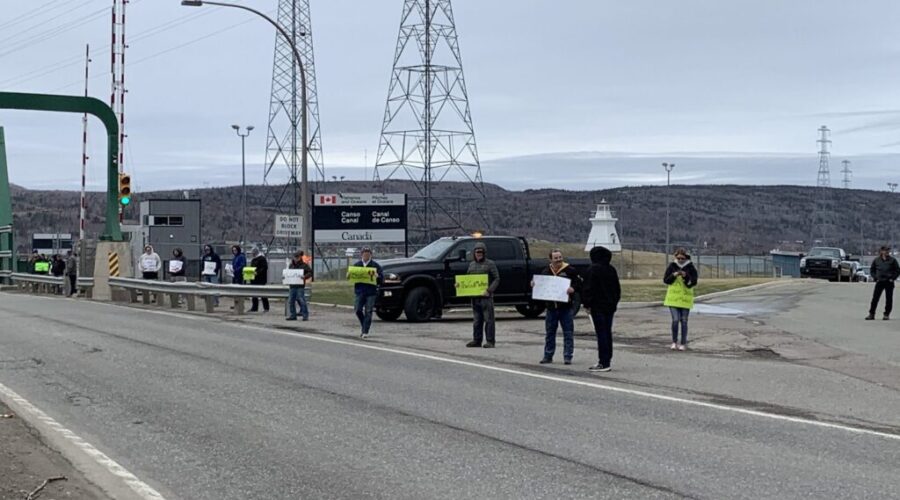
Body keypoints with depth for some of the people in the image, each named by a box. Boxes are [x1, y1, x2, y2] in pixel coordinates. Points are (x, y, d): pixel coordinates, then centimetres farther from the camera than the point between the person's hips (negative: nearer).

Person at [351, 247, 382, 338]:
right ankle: (363, 325, 20)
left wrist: (377, 277, -21)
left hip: (371, 292, -2)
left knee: (368, 312, -3)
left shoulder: (376, 265, 4)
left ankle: (365, 332, 2)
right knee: (357, 310, -6)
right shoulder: (356, 265, 12)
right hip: (359, 291, 2)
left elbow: (382, 279, 1)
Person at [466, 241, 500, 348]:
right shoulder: (472, 264, 16)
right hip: (474, 297, 6)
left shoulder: (490, 264, -2)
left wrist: (489, 290, -18)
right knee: (477, 320, 12)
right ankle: (477, 340, 18)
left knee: (488, 319, -5)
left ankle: (490, 341, -3)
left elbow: (497, 279, -6)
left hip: (486, 296, -6)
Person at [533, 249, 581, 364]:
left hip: (566, 307, -4)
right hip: (551, 307, 4)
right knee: (549, 333, 11)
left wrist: (573, 288, -25)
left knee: (568, 333, -1)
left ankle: (567, 356, 5)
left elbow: (580, 283, -6)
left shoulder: (570, 270, -4)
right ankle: (548, 356, 20)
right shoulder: (546, 271, 7)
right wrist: (534, 284, -4)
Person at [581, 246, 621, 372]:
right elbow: (617, 289, 17)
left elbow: (588, 289, -15)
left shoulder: (593, 270, -11)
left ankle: (603, 363, -10)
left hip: (598, 306, -7)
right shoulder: (611, 270, 11)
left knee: (601, 334, -8)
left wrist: (587, 304, -9)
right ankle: (607, 361, 15)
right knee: (607, 333, 11)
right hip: (610, 306, 7)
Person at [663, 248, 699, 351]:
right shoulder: (672, 266, 1)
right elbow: (665, 280, -2)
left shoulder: (691, 268, -2)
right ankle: (674, 342, 6)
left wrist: (686, 276, -26)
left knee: (684, 321, 5)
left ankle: (683, 343, 14)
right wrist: (674, 275, -19)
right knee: (675, 320, -10)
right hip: (673, 298, 0)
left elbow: (694, 282, -10)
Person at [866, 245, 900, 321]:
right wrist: (875, 278, 2)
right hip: (879, 282, 1)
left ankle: (886, 314, 11)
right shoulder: (876, 260, 4)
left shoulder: (892, 260, -1)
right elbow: (872, 270, 14)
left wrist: (892, 278, -6)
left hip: (889, 282, -1)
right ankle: (871, 314, 4)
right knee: (875, 298, -1)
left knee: (889, 299, 2)